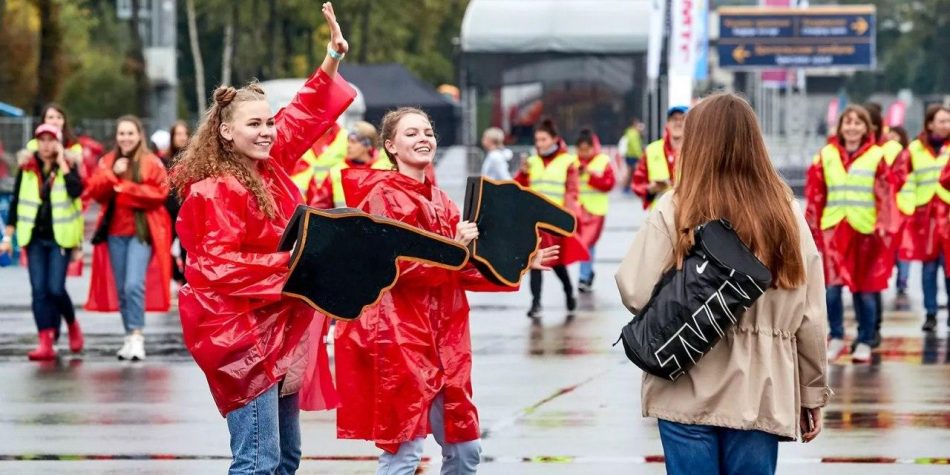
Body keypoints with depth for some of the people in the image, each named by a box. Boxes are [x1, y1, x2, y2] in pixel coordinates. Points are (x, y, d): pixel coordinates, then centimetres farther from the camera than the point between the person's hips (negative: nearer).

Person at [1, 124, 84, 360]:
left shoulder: (69, 166, -1)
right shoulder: (26, 169, 6)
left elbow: (76, 191, -20)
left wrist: (61, 162, -16)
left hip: (59, 237, -3)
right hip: (34, 237, 3)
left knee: (55, 288, -10)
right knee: (39, 290, -4)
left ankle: (72, 324, 19)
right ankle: (46, 343, -4)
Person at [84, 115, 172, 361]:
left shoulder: (151, 162, -2)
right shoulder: (107, 162, 12)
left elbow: (159, 193, -11)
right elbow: (95, 192, 3)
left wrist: (125, 187, -12)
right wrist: (112, 174, -13)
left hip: (141, 231, -5)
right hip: (114, 232, 5)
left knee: (134, 285, -18)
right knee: (121, 289, 8)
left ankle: (137, 336, -15)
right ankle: (129, 336, 16)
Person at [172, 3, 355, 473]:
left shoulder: (270, 167, 8)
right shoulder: (214, 192, -15)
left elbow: (304, 115, 20)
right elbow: (217, 266, -21)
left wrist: (334, 56, 16)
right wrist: (285, 263, -22)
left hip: (281, 329, 9)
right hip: (240, 334, -9)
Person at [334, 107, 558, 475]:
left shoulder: (441, 202, 15)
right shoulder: (383, 196, -7)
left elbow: (465, 271, 17)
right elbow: (396, 266, -16)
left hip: (444, 338, 8)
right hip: (398, 336, -8)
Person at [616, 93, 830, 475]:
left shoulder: (674, 211, -7)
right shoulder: (787, 213, -1)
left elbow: (635, 293, -10)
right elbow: (810, 318, 1)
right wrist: (813, 394, 12)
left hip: (688, 395, -1)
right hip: (760, 397, 2)